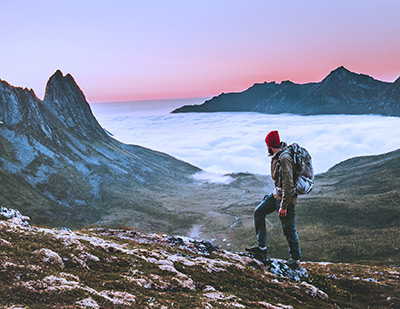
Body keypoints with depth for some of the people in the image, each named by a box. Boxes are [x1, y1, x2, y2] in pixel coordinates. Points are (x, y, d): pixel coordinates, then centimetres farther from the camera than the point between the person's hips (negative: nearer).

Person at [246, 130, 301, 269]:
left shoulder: (284, 158, -25)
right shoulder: (276, 156, 5)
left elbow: (288, 184, -26)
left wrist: (283, 206, -23)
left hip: (287, 197, -10)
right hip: (276, 194, 10)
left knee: (289, 230, 2)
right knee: (259, 212, 11)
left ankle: (295, 259, 21)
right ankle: (261, 247, 18)